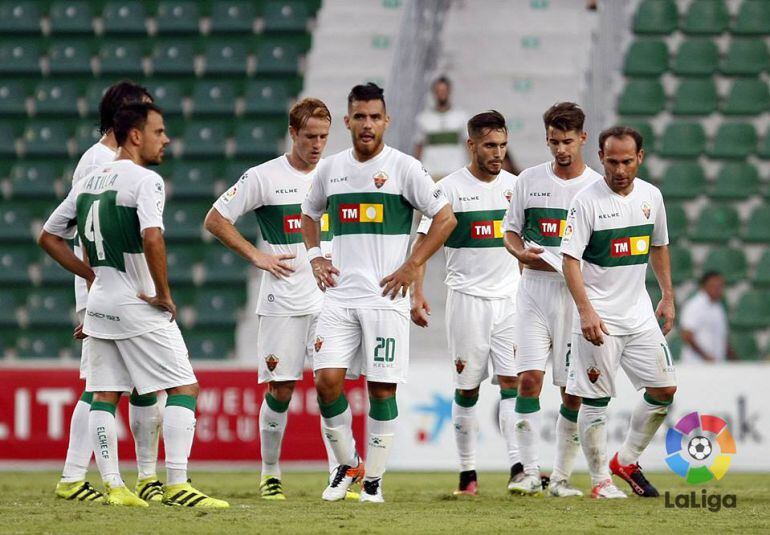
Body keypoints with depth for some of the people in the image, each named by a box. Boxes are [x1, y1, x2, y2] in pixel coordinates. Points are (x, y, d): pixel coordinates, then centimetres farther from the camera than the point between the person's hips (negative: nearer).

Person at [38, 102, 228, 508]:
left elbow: (48, 237, 17)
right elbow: (152, 238, -28)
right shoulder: (145, 180, -12)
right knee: (183, 387, -2)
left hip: (99, 304, 7)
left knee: (104, 394, 11)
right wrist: (163, 294, -17)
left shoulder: (88, 182, 11)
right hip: (139, 306, -7)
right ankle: (176, 485, -9)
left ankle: (112, 485, 8)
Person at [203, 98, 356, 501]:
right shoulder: (263, 177, -3)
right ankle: (270, 474, 14)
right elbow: (215, 220, 0)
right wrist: (256, 256, -6)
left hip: (327, 299, 2)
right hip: (281, 303, -2)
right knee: (280, 389, 0)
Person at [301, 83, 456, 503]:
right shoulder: (330, 169, 10)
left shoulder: (403, 168, -3)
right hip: (339, 295, 3)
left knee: (382, 388, -1)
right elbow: (309, 213, 28)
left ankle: (374, 479, 9)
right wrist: (315, 256, 11)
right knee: (327, 380, -8)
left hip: (385, 296, -3)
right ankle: (346, 464, 11)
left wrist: (412, 266, -7)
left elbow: (445, 218, -1)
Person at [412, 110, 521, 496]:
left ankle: (519, 468, -15)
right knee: (467, 388, 2)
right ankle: (467, 472, 9)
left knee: (512, 381, -8)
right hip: (467, 298, -3)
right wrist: (417, 293, -17)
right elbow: (424, 241, -6)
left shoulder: (514, 186, 8)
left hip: (509, 297, 3)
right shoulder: (449, 188, -4)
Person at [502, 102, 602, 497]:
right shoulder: (529, 180, 8)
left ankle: (562, 476, 9)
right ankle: (530, 472, -6)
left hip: (578, 294, -1)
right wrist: (522, 253, -6)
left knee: (574, 391, 0)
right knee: (529, 378, -11)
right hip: (534, 289, 1)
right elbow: (510, 231, 15)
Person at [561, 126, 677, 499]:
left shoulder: (651, 196, 5)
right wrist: (585, 310, -23)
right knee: (596, 399, -4)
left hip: (640, 314, 6)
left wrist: (668, 297, 16)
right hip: (598, 316, -6)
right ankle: (600, 480, 5)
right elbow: (570, 259, -14)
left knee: (664, 390, 4)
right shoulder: (586, 201, -12)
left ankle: (627, 460, 20)